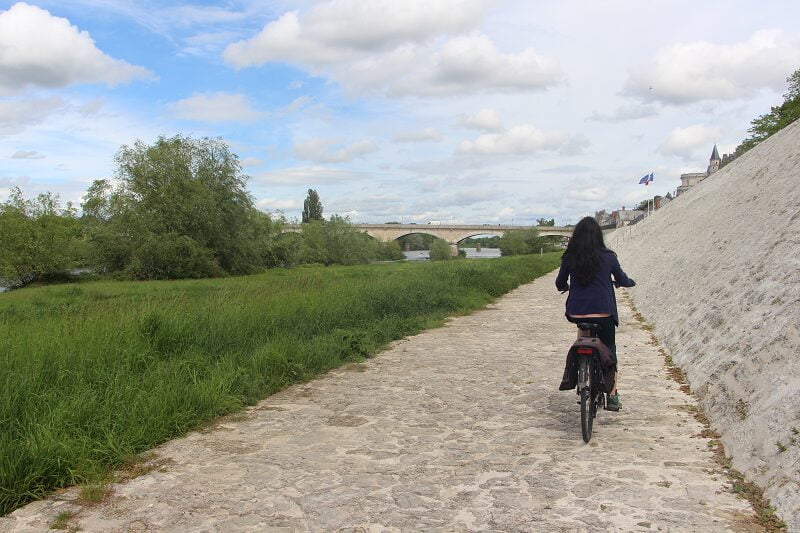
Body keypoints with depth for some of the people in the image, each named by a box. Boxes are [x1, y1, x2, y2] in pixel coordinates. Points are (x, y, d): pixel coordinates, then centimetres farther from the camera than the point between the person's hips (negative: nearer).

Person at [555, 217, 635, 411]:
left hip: (576, 313, 2)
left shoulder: (569, 257, 0)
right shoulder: (608, 257, -2)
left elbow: (560, 283, 12)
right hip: (603, 313, -1)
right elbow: (622, 281, 13)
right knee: (609, 350, 16)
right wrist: (631, 282, 36)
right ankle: (612, 396, 14)